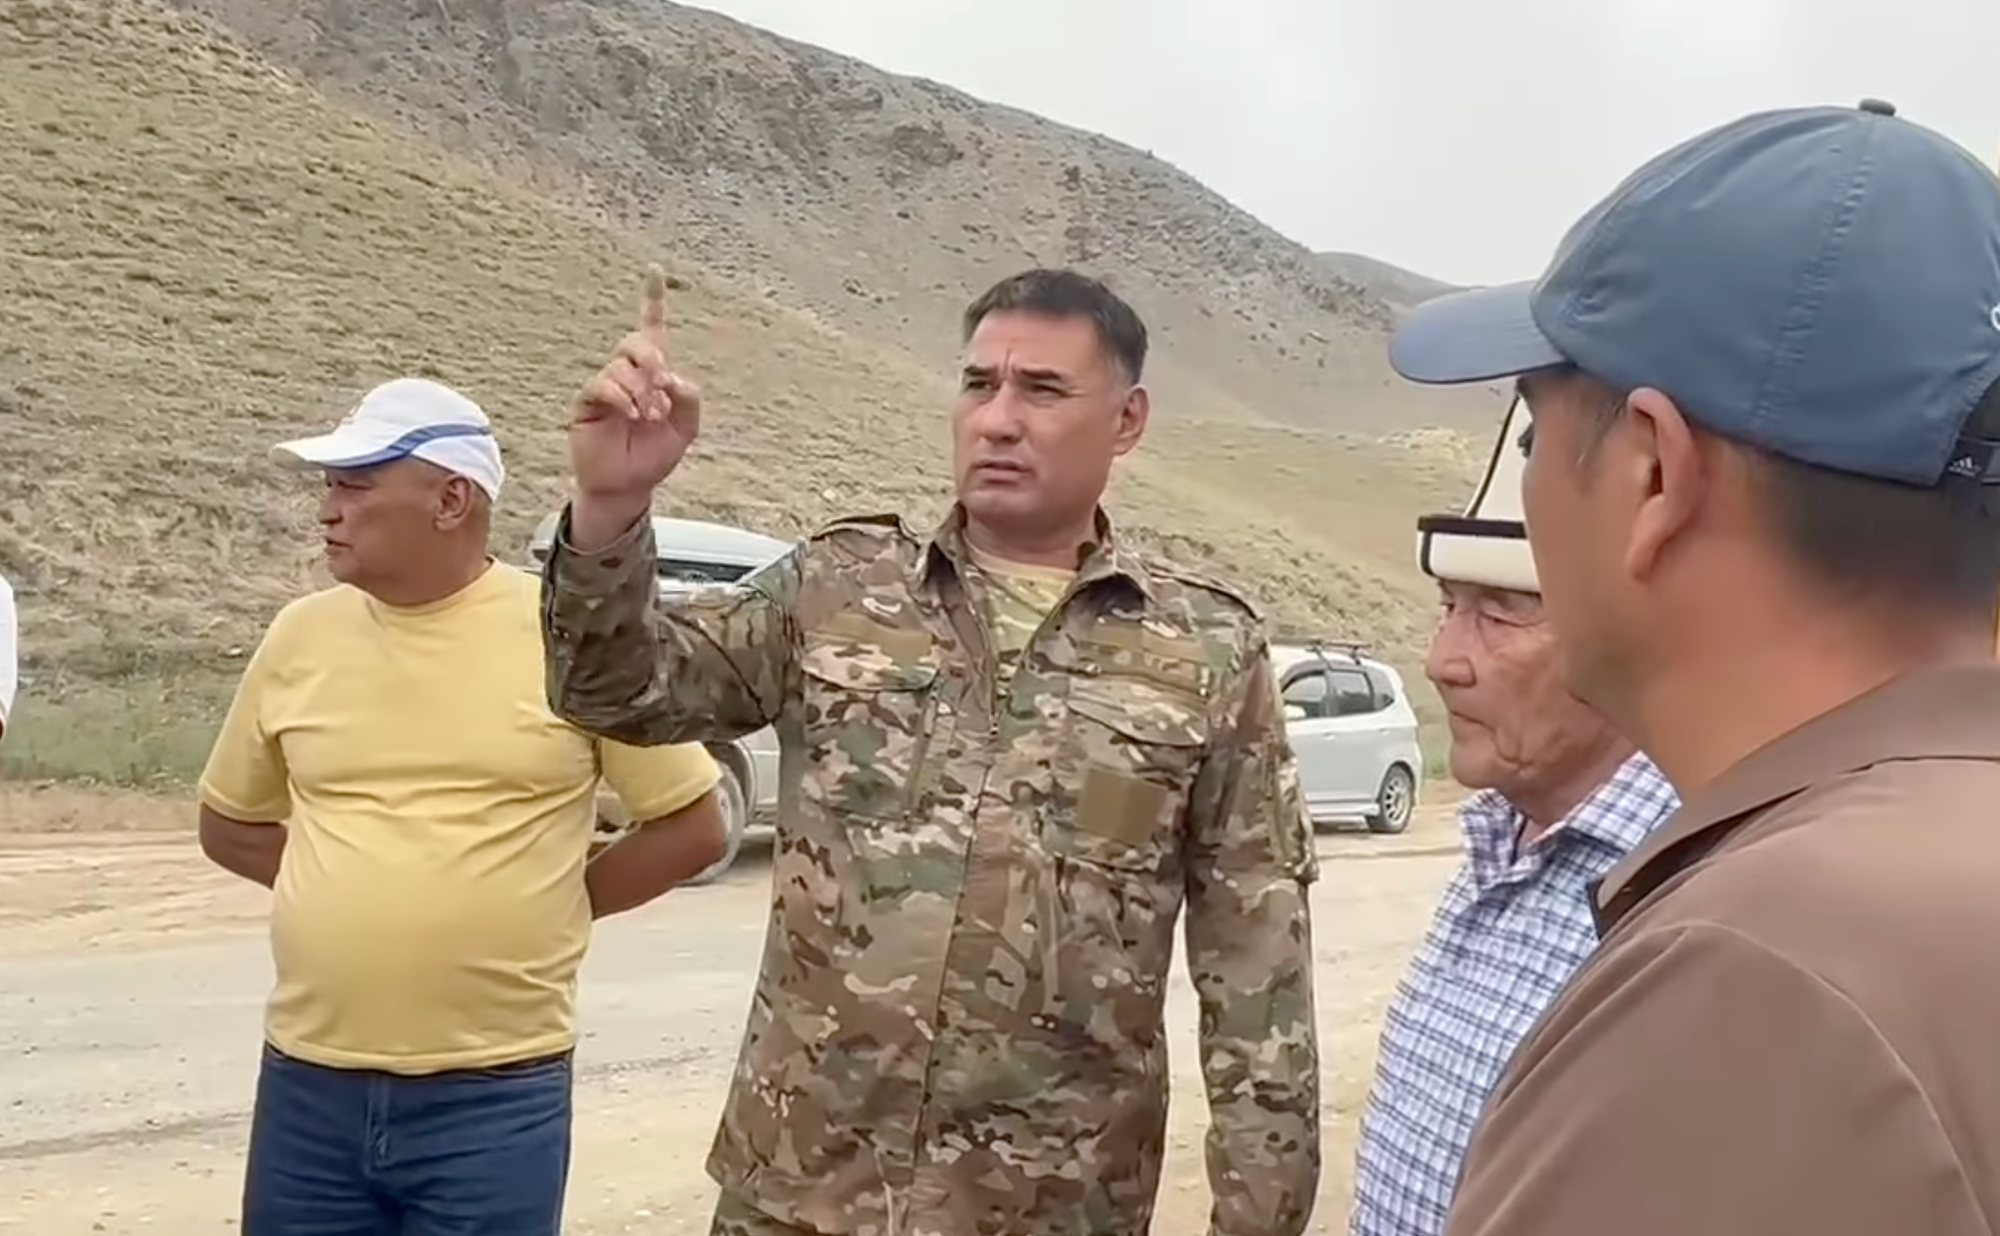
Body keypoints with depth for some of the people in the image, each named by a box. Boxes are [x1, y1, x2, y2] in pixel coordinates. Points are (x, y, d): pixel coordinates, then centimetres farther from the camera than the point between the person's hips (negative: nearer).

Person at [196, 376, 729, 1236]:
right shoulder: (301, 636, 3)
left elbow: (692, 827, -1)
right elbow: (228, 822, 17)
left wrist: (552, 901, -2)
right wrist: (340, 881, 4)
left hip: (495, 1092, -3)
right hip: (308, 1080, 4)